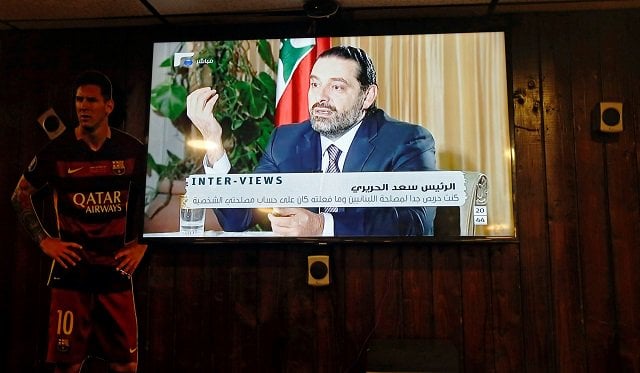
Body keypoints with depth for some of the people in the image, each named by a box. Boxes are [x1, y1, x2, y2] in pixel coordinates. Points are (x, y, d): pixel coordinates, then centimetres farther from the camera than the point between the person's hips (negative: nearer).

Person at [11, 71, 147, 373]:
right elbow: (20, 196, 10)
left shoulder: (132, 150, -1)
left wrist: (142, 244, 5)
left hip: (116, 270, 1)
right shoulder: (57, 150, -3)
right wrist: (44, 241, 0)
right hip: (71, 270, -1)